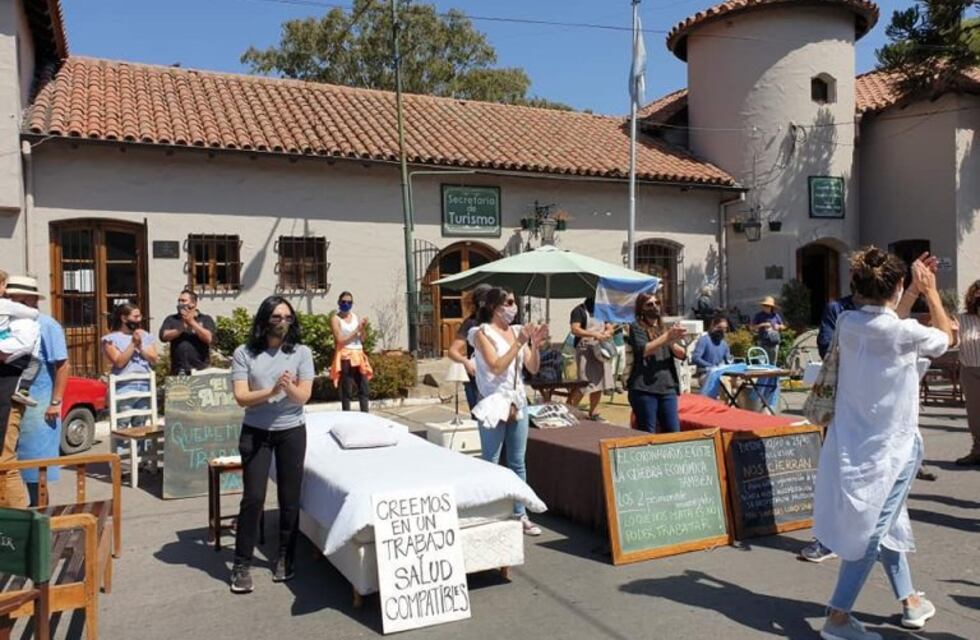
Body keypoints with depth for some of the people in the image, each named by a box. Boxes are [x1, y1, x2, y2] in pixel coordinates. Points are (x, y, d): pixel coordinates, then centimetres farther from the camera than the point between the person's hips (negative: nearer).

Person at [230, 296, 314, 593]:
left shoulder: (301, 352, -2)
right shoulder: (244, 353, -4)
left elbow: (304, 396, -7)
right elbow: (241, 397, -11)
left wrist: (290, 388, -28)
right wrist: (272, 391, -25)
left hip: (292, 431, 1)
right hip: (256, 432, -1)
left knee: (290, 498, 7)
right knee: (253, 498, -4)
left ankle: (285, 558, 24)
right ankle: (242, 564, 10)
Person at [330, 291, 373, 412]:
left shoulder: (356, 317, 12)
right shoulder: (336, 319, -4)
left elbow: (363, 340, 12)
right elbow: (340, 340, -13)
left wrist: (364, 328, -6)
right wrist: (357, 329, -15)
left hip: (359, 356, 6)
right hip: (345, 357, -6)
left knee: (364, 389, 6)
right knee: (347, 391, -3)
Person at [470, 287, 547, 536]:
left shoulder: (517, 330, 8)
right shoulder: (483, 333, -7)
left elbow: (533, 369, 8)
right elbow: (496, 367, -18)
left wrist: (535, 345, -8)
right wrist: (519, 343, -18)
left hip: (518, 402, 6)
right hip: (494, 403, -6)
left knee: (518, 462, 11)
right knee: (491, 463, 1)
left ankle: (520, 514, 20)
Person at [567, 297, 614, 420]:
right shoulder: (580, 311, -4)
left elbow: (610, 328, 18)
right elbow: (575, 330, -16)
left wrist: (608, 332, -7)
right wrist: (594, 334, -23)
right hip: (585, 351, -7)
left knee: (598, 384, 7)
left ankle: (593, 413, 18)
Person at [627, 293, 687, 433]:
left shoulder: (665, 328, 18)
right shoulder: (637, 328, 3)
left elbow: (682, 353, 6)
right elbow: (643, 350, -16)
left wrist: (672, 342, -15)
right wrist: (667, 337, -21)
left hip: (668, 388, 5)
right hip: (644, 389, -5)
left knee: (674, 432, 3)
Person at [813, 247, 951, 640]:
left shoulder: (848, 323, -5)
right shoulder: (905, 333, -21)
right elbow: (946, 339, 3)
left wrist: (914, 293, 22)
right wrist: (931, 292, 13)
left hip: (853, 442, 7)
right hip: (891, 445, -6)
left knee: (887, 522, 22)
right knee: (872, 531, 2)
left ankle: (909, 601, 38)